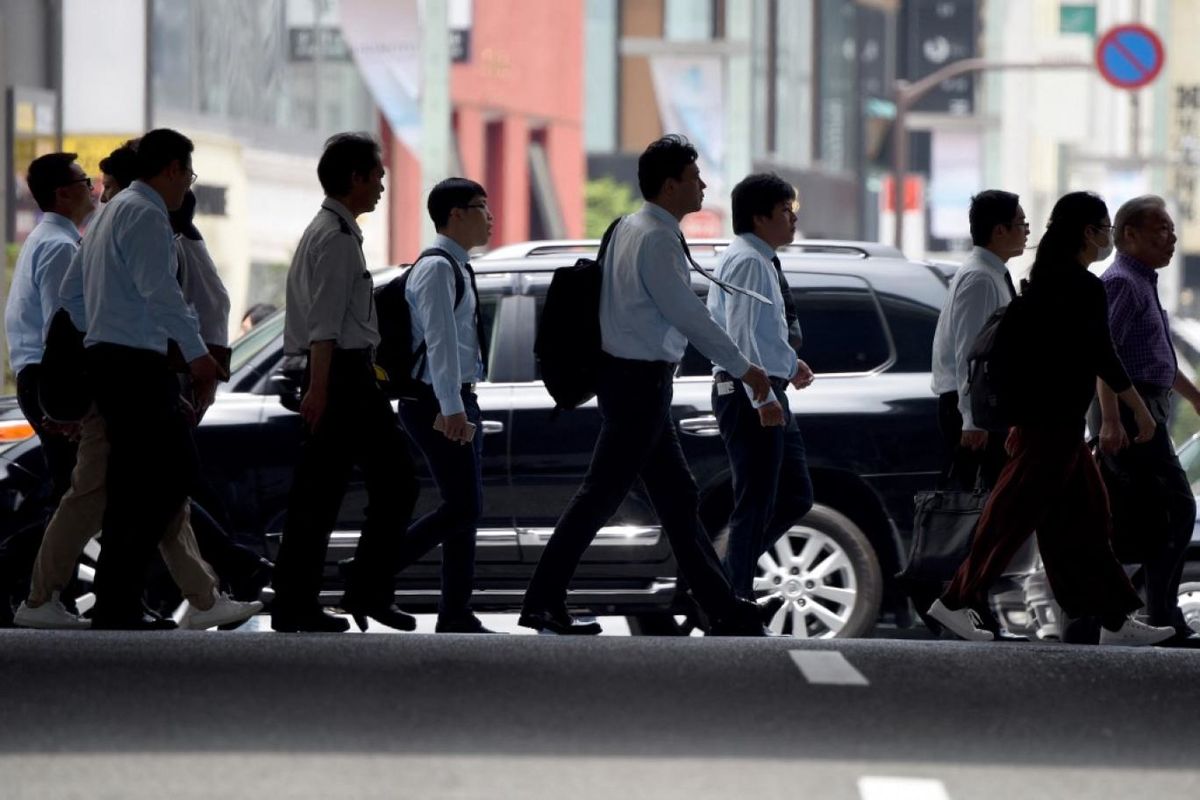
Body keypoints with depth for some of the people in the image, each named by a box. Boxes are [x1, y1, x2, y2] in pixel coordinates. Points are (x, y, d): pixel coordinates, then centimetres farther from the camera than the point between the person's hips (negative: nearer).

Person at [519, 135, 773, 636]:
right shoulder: (656, 240, -18)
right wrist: (742, 368, -11)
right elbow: (687, 314, -18)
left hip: (631, 377, 10)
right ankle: (543, 603, 1)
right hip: (639, 382, -10)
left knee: (677, 497, 10)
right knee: (602, 494, -4)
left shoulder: (630, 228, 12)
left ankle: (722, 608, 12)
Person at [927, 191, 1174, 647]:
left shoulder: (1046, 281, 14)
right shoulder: (1084, 288, -14)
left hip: (1038, 416, 10)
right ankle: (957, 601, -3)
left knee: (1085, 517, 10)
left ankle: (1115, 622, 11)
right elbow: (1102, 357, -17)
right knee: (1016, 512, -6)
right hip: (1054, 420, -10)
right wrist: (1140, 409, -9)